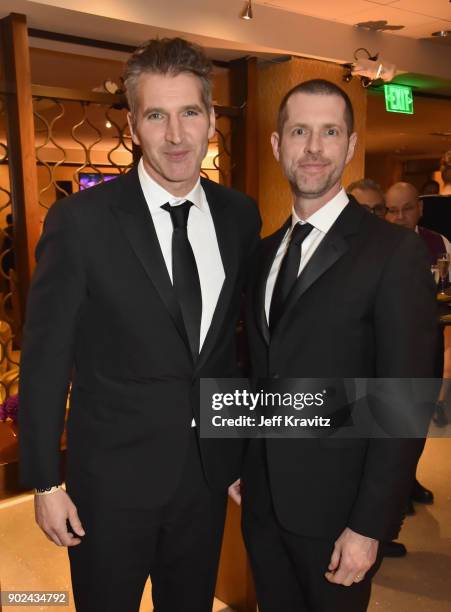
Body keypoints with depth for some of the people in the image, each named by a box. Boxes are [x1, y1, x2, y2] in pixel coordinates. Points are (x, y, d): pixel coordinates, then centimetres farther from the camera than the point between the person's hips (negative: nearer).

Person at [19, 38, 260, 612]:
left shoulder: (240, 214, -2)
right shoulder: (80, 220, -16)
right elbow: (45, 360, -10)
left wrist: (244, 446, 12)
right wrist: (44, 482, -7)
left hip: (209, 472, 4)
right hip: (115, 477, -3)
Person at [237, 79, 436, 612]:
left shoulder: (394, 253, -13)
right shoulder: (264, 251, 6)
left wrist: (370, 526, -16)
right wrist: (240, 464, 8)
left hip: (335, 506, -5)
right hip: (261, 499, 6)